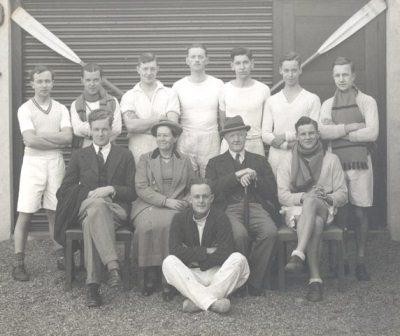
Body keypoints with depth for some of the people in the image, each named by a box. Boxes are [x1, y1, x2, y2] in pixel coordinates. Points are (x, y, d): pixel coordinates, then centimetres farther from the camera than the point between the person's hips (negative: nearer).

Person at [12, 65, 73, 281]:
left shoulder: (61, 109, 9)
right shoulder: (25, 109, 0)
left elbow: (68, 137, -5)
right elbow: (30, 140, -13)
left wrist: (40, 135, -10)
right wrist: (57, 141, -8)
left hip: (56, 163, 3)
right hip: (33, 163, -2)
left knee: (55, 212, 7)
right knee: (25, 213, -3)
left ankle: (59, 254, 19)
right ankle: (18, 262, 3)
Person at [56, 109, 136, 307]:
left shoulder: (125, 155, 17)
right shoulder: (79, 156, 20)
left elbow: (133, 192, 10)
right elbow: (65, 190, 16)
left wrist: (112, 189, -9)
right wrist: (88, 195, 1)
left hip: (117, 210, 0)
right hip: (85, 207, 0)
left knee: (91, 223, -37)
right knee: (97, 204, -39)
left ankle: (92, 285, -43)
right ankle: (112, 265, -50)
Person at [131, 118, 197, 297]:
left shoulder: (185, 161, 19)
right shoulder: (145, 159, 14)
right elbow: (141, 188, 1)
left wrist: (185, 203, -7)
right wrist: (165, 201, -10)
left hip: (175, 208, 0)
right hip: (149, 206, 0)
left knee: (170, 224, -34)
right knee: (147, 225, -34)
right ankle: (150, 274, -21)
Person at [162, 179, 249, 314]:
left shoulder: (220, 218, -3)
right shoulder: (180, 219, 1)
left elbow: (225, 253, -14)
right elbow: (175, 250, -14)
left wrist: (197, 260, -10)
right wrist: (206, 251, -15)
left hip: (216, 273, 0)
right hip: (189, 275, 1)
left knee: (238, 259, -26)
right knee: (168, 262, -27)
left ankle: (198, 301, -35)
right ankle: (211, 302, -42)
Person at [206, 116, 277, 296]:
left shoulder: (259, 161, 26)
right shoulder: (215, 163, 21)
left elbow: (272, 191, 15)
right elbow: (211, 189, 2)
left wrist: (254, 178, -1)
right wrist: (237, 176, -5)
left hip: (256, 207, 2)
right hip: (230, 208, -2)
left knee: (270, 232, -32)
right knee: (239, 234, -36)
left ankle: (254, 281, -17)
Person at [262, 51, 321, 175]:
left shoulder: (312, 99, 4)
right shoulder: (271, 101, 13)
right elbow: (265, 134, 5)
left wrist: (286, 136, -9)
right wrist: (288, 145, -10)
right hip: (276, 158, 2)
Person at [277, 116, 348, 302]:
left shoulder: (331, 160, 11)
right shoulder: (287, 163, 10)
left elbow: (343, 194, 7)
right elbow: (282, 195, 1)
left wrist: (327, 197, -16)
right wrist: (303, 197, -19)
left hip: (324, 210, 0)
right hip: (296, 210, 0)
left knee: (312, 200, -38)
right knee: (315, 223, -37)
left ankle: (298, 254, -48)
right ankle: (315, 279, -41)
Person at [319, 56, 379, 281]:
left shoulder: (367, 102, 4)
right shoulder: (328, 105, 12)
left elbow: (372, 133, -10)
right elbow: (322, 131, -5)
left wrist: (338, 132, -6)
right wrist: (351, 127, -12)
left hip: (360, 163, -2)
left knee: (361, 213, 0)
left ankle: (361, 260, 9)